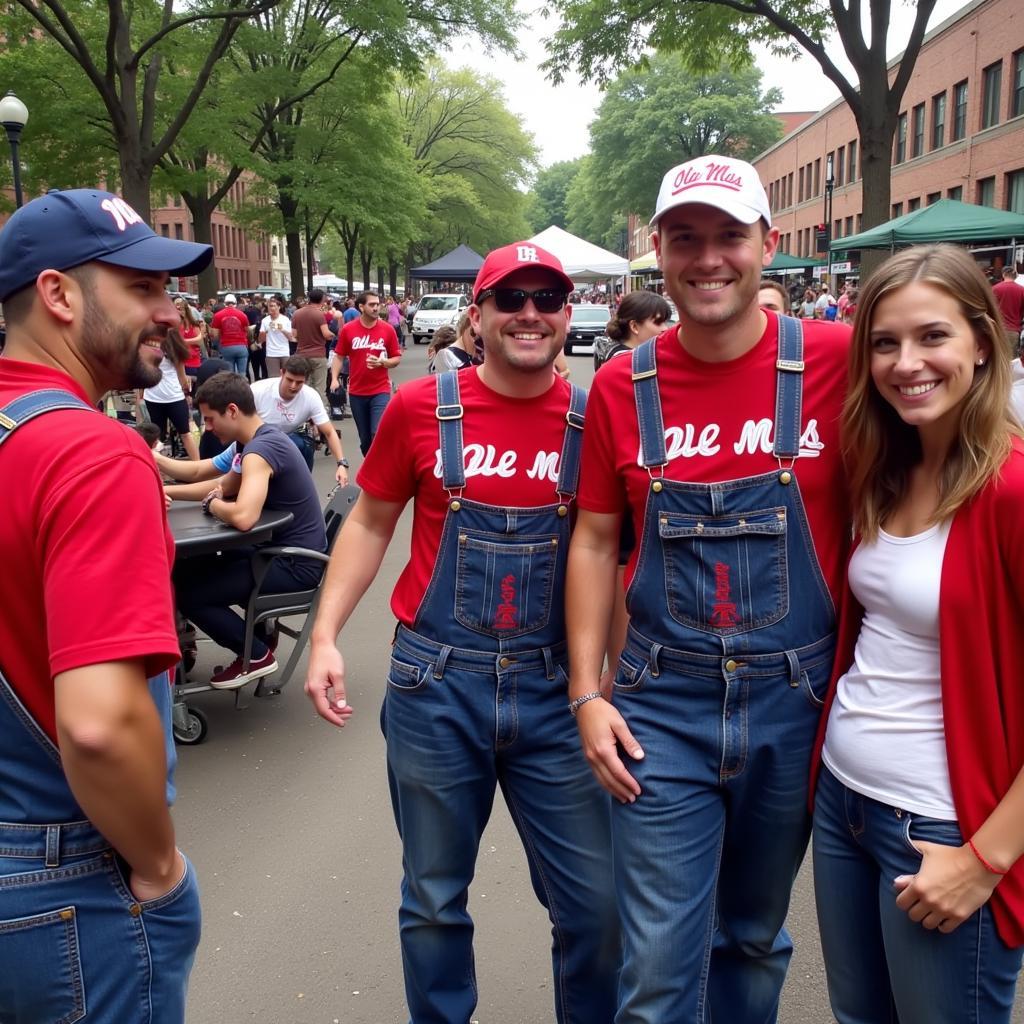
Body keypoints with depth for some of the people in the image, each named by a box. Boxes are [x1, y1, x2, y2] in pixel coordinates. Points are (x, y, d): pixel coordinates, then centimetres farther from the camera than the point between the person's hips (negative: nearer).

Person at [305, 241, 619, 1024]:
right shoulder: (421, 408, -4)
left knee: (596, 902, 10)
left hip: (555, 688, 1)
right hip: (435, 683, 0)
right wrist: (326, 634, -3)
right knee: (435, 899, 15)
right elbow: (370, 523, 6)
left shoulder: (596, 420, -2)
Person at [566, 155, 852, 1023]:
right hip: (660, 706, 0)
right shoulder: (623, 387, -2)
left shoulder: (836, 361, -8)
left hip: (796, 699, 0)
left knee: (756, 937, 22)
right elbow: (595, 542, 4)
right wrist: (587, 693, -1)